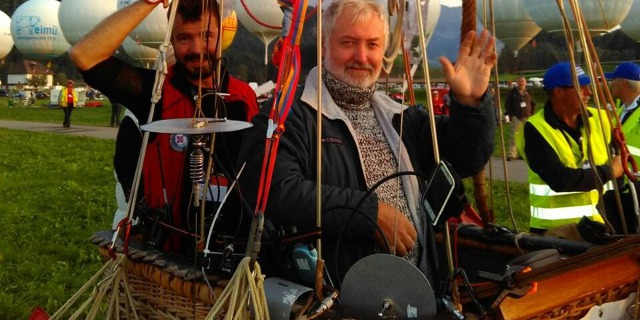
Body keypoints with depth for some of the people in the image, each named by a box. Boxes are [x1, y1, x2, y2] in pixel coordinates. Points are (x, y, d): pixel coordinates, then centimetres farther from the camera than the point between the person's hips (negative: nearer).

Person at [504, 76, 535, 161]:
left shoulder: (528, 93, 11)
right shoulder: (512, 92, 0)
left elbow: (533, 104, 17)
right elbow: (507, 104, -1)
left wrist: (532, 114, 7)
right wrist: (510, 115, -7)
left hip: (527, 117, 4)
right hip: (516, 117, -4)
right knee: (514, 135, -9)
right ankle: (512, 154, -10)